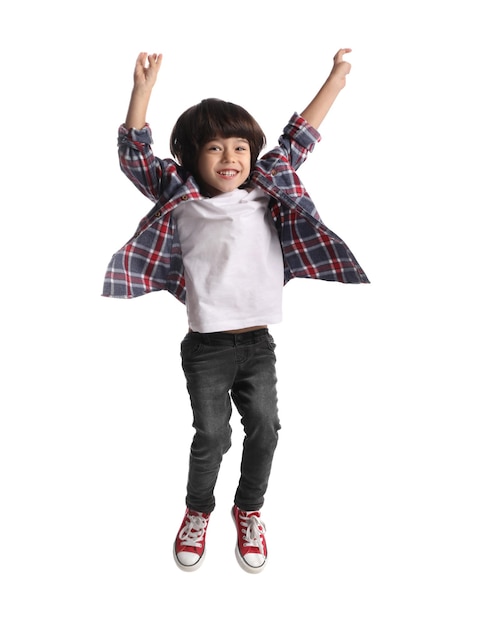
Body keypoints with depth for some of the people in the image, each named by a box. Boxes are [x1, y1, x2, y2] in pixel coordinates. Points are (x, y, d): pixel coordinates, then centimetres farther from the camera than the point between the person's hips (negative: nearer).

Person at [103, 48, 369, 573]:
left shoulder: (265, 192, 8)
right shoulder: (180, 199, 2)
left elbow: (297, 140, 13)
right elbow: (134, 156, 0)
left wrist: (337, 77, 17)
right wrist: (143, 90, -9)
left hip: (258, 343, 3)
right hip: (207, 347, -3)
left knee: (264, 427, 4)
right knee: (211, 435, -2)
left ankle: (249, 510, 29)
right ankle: (198, 511, 26)